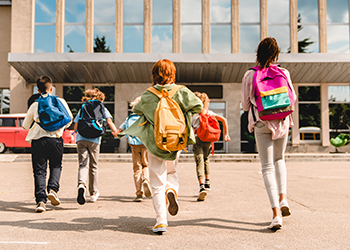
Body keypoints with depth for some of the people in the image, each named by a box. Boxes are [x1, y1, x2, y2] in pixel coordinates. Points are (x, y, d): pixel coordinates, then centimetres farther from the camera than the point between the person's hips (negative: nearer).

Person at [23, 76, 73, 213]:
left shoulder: (35, 105, 9)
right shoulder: (60, 101, 6)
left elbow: (25, 125, 16)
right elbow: (69, 119, 12)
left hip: (37, 140, 1)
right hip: (55, 139, 0)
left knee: (39, 170, 4)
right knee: (56, 166, 17)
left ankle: (41, 200, -5)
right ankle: (53, 189, -6)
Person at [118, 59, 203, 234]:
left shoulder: (148, 96, -3)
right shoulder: (181, 92, -4)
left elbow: (136, 110, 13)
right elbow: (198, 106, -10)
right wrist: (184, 112, 8)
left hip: (155, 143, -1)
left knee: (157, 183, 4)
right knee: (171, 172, 26)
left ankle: (161, 221, -4)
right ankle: (172, 189, -7)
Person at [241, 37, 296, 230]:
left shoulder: (249, 75, -5)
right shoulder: (283, 73, -2)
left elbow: (245, 105, 2)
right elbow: (292, 98, 10)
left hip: (261, 124, -2)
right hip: (282, 122, 2)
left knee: (267, 167, 1)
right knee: (279, 159, 25)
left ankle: (276, 214, -8)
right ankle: (283, 198, 10)